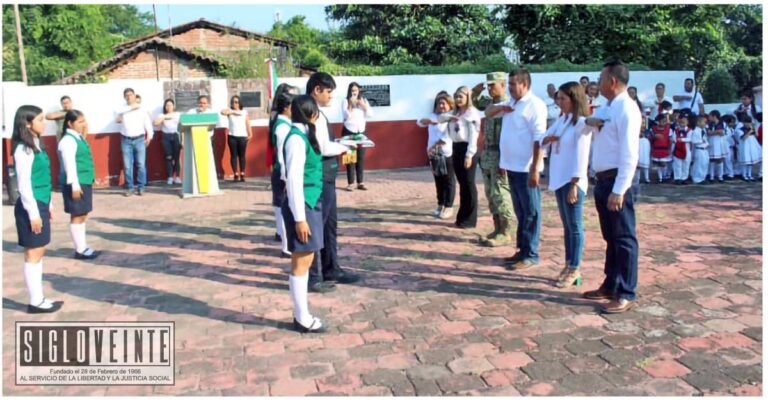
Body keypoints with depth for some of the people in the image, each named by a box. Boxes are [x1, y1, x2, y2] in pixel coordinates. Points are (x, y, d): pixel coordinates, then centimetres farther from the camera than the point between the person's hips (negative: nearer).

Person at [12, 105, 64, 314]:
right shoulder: (24, 150, -15)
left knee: (39, 252, 11)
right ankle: (36, 302, 6)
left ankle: (38, 298, 18)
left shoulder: (36, 145, 12)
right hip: (31, 207, -9)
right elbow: (24, 184, -18)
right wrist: (33, 213, -18)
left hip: (40, 205, 9)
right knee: (33, 254, -2)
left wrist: (48, 205, 19)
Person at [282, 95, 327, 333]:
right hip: (301, 206, -10)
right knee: (301, 263, -1)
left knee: (305, 261, 14)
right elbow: (294, 180, -20)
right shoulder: (297, 139, -16)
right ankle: (302, 319, 10)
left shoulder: (305, 135, 12)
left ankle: (302, 315, 24)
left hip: (311, 204, 10)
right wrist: (299, 217, -20)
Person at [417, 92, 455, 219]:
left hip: (447, 154, -6)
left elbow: (448, 136, -20)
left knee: (448, 181, 2)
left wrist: (434, 146, -19)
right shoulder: (433, 117, 11)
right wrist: (429, 120, -22)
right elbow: (419, 122, 0)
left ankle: (449, 207, 8)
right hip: (433, 154, 7)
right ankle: (440, 206, 24)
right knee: (438, 181, 14)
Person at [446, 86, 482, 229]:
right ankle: (462, 217, 19)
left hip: (467, 149, -8)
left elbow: (473, 135, -13)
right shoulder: (455, 113, 18)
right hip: (456, 149, 8)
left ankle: (469, 219, 5)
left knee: (469, 184, -2)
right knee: (462, 184, 12)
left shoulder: (472, 113, -8)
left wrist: (469, 154, -19)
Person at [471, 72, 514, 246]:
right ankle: (497, 230, 22)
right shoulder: (489, 103, 12)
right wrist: (475, 91, 12)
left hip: (500, 157, -9)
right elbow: (475, 102, 35)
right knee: (491, 196, 13)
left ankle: (505, 233, 4)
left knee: (501, 196, -4)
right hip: (487, 156, 9)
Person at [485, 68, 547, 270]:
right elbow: (488, 112, 24)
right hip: (512, 166, 9)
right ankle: (522, 250, 24)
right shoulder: (511, 103, 13)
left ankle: (531, 254, 6)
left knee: (530, 212, 0)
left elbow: (539, 139, -18)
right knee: (520, 212, 15)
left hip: (526, 168, -8)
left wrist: (535, 168, -23)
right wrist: (500, 108, 1)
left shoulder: (534, 105, -13)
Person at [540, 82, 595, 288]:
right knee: (566, 225, 13)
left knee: (574, 226, -1)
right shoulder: (561, 120, 12)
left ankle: (574, 269, 6)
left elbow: (580, 155, -16)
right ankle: (568, 265, 22)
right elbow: (543, 141, 17)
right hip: (559, 180, 8)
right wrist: (548, 139, -7)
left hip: (572, 181, -8)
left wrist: (574, 184, -19)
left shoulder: (582, 123, -11)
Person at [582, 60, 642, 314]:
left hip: (616, 181, -9)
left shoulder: (626, 109, -14)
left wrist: (618, 190, -22)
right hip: (603, 180, 9)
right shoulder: (609, 108, 14)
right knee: (611, 237, 17)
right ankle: (610, 286, 28)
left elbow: (629, 154, -19)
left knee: (623, 238, 0)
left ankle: (626, 294, 9)